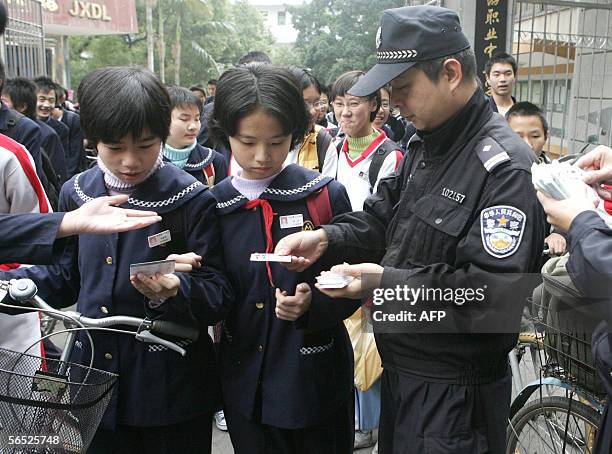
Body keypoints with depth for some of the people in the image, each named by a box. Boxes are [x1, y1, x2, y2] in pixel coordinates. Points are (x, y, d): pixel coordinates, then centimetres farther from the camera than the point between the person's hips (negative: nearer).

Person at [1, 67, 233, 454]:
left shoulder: (192, 200, -13)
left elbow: (219, 298, -14)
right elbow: (67, 276, 11)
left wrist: (174, 292, -33)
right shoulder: (76, 193, 1)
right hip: (95, 378, 4)